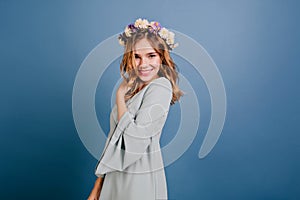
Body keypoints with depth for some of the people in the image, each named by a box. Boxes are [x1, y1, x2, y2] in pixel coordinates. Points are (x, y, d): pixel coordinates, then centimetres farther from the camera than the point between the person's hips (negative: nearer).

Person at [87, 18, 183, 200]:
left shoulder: (160, 88, -17)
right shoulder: (133, 88, 6)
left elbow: (135, 140, -24)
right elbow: (114, 139, 8)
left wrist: (120, 96, -14)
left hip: (140, 180, -7)